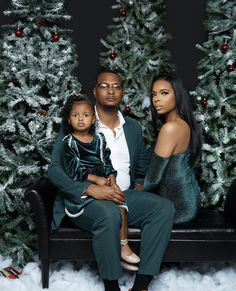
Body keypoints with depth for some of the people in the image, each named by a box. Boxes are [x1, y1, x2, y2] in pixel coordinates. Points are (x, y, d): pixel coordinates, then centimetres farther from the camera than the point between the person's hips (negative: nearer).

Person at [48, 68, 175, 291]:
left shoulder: (133, 127, 14)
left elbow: (144, 167, 20)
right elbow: (55, 170, -11)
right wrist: (90, 188, -24)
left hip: (125, 196, 5)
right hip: (84, 199, -5)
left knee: (164, 207, -20)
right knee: (110, 214, -36)